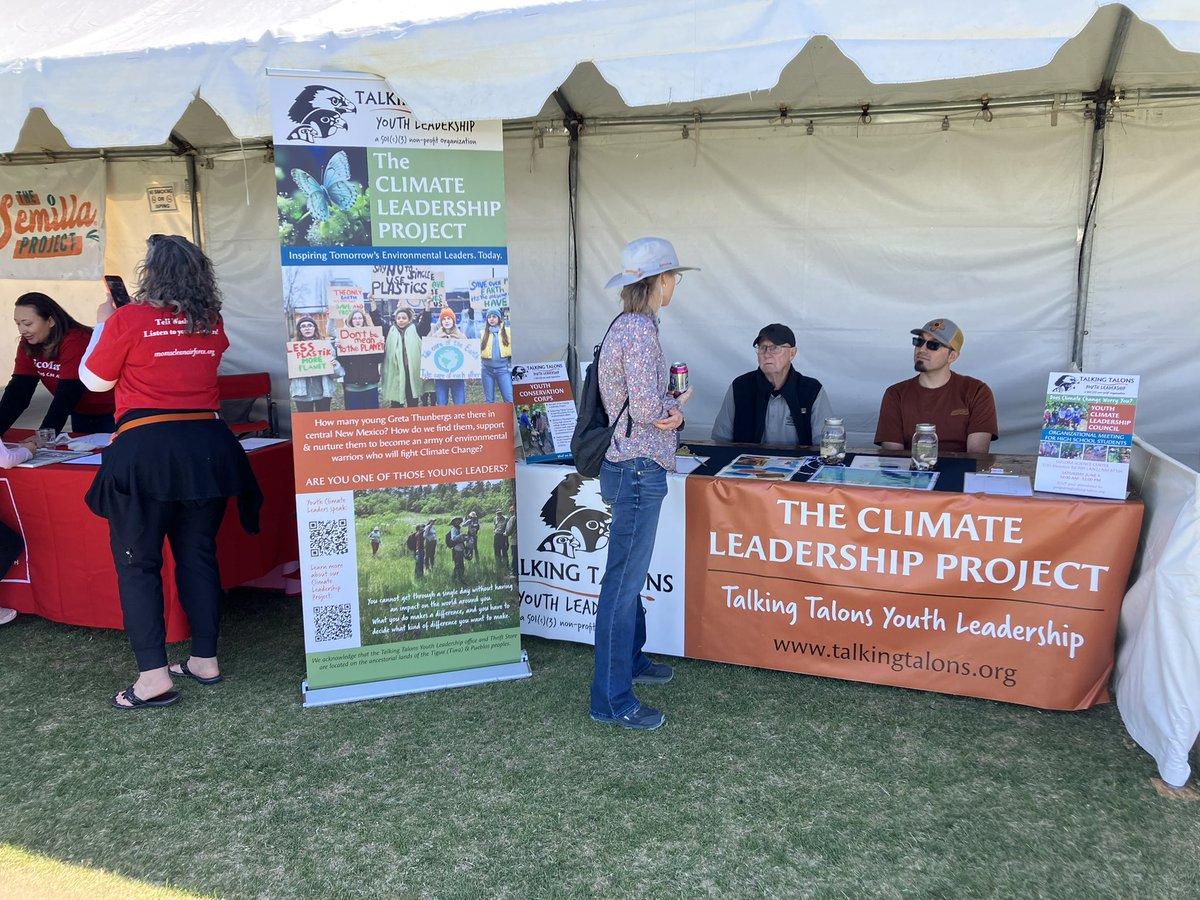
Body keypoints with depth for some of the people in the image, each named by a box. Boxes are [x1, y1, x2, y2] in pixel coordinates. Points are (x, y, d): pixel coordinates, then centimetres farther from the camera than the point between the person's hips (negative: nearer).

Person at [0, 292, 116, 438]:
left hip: (110, 414, -7)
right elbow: (18, 390, -10)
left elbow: (67, 395, -34)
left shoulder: (76, 342, -28)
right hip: (80, 414, 7)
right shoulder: (28, 344, -5)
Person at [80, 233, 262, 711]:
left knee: (138, 562, 5)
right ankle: (205, 659, 22)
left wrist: (103, 323, 18)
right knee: (198, 554, 14)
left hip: (146, 449, -5)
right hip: (206, 446, 5)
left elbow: (94, 380, 5)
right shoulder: (211, 323, 7)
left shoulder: (128, 319, -7)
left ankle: (154, 676, 3)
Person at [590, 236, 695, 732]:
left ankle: (631, 659, 39)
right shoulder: (640, 330, -18)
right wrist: (678, 404, -3)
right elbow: (647, 408, -22)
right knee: (623, 582, -5)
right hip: (637, 469, -11)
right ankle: (611, 700, 4)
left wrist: (671, 412, -1)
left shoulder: (629, 325, 14)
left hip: (633, 465, 11)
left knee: (630, 574, 22)